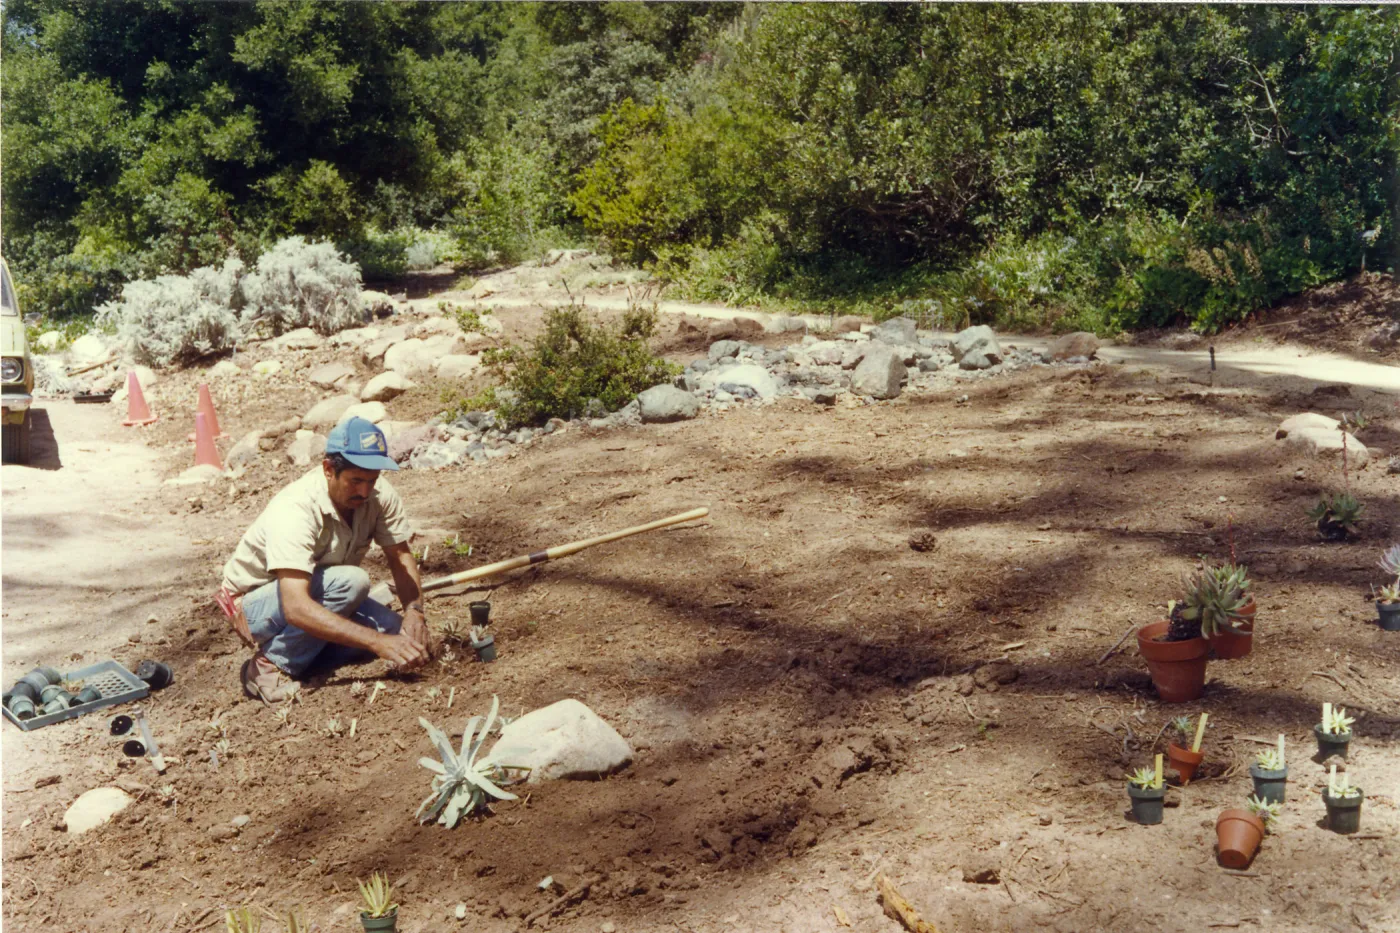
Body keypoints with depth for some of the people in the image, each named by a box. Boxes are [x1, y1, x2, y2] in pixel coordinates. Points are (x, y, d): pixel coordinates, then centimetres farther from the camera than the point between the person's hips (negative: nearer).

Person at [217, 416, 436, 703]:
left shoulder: (379, 495, -16)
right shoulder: (295, 510, -34)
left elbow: (400, 555, -4)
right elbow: (296, 609, -42)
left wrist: (414, 611, -24)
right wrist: (378, 642, -47)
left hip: (327, 595, 7)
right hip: (255, 602, -6)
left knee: (400, 633, -18)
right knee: (350, 582, -33)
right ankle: (271, 666, -18)